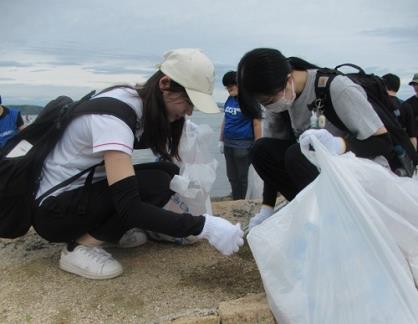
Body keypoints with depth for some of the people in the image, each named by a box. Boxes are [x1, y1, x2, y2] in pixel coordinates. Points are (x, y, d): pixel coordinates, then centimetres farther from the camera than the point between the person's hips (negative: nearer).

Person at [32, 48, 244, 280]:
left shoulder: (138, 103, -2)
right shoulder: (112, 115, -29)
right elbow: (129, 207, -36)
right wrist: (204, 226, -37)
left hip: (86, 189, 8)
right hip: (52, 210, -8)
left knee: (170, 173, -4)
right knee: (155, 184, -25)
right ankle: (80, 246, -13)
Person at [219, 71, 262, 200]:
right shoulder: (229, 100, 10)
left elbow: (257, 124, -11)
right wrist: (221, 140, 17)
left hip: (243, 144, -7)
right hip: (228, 143, 7)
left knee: (242, 177, 5)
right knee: (231, 176, 15)